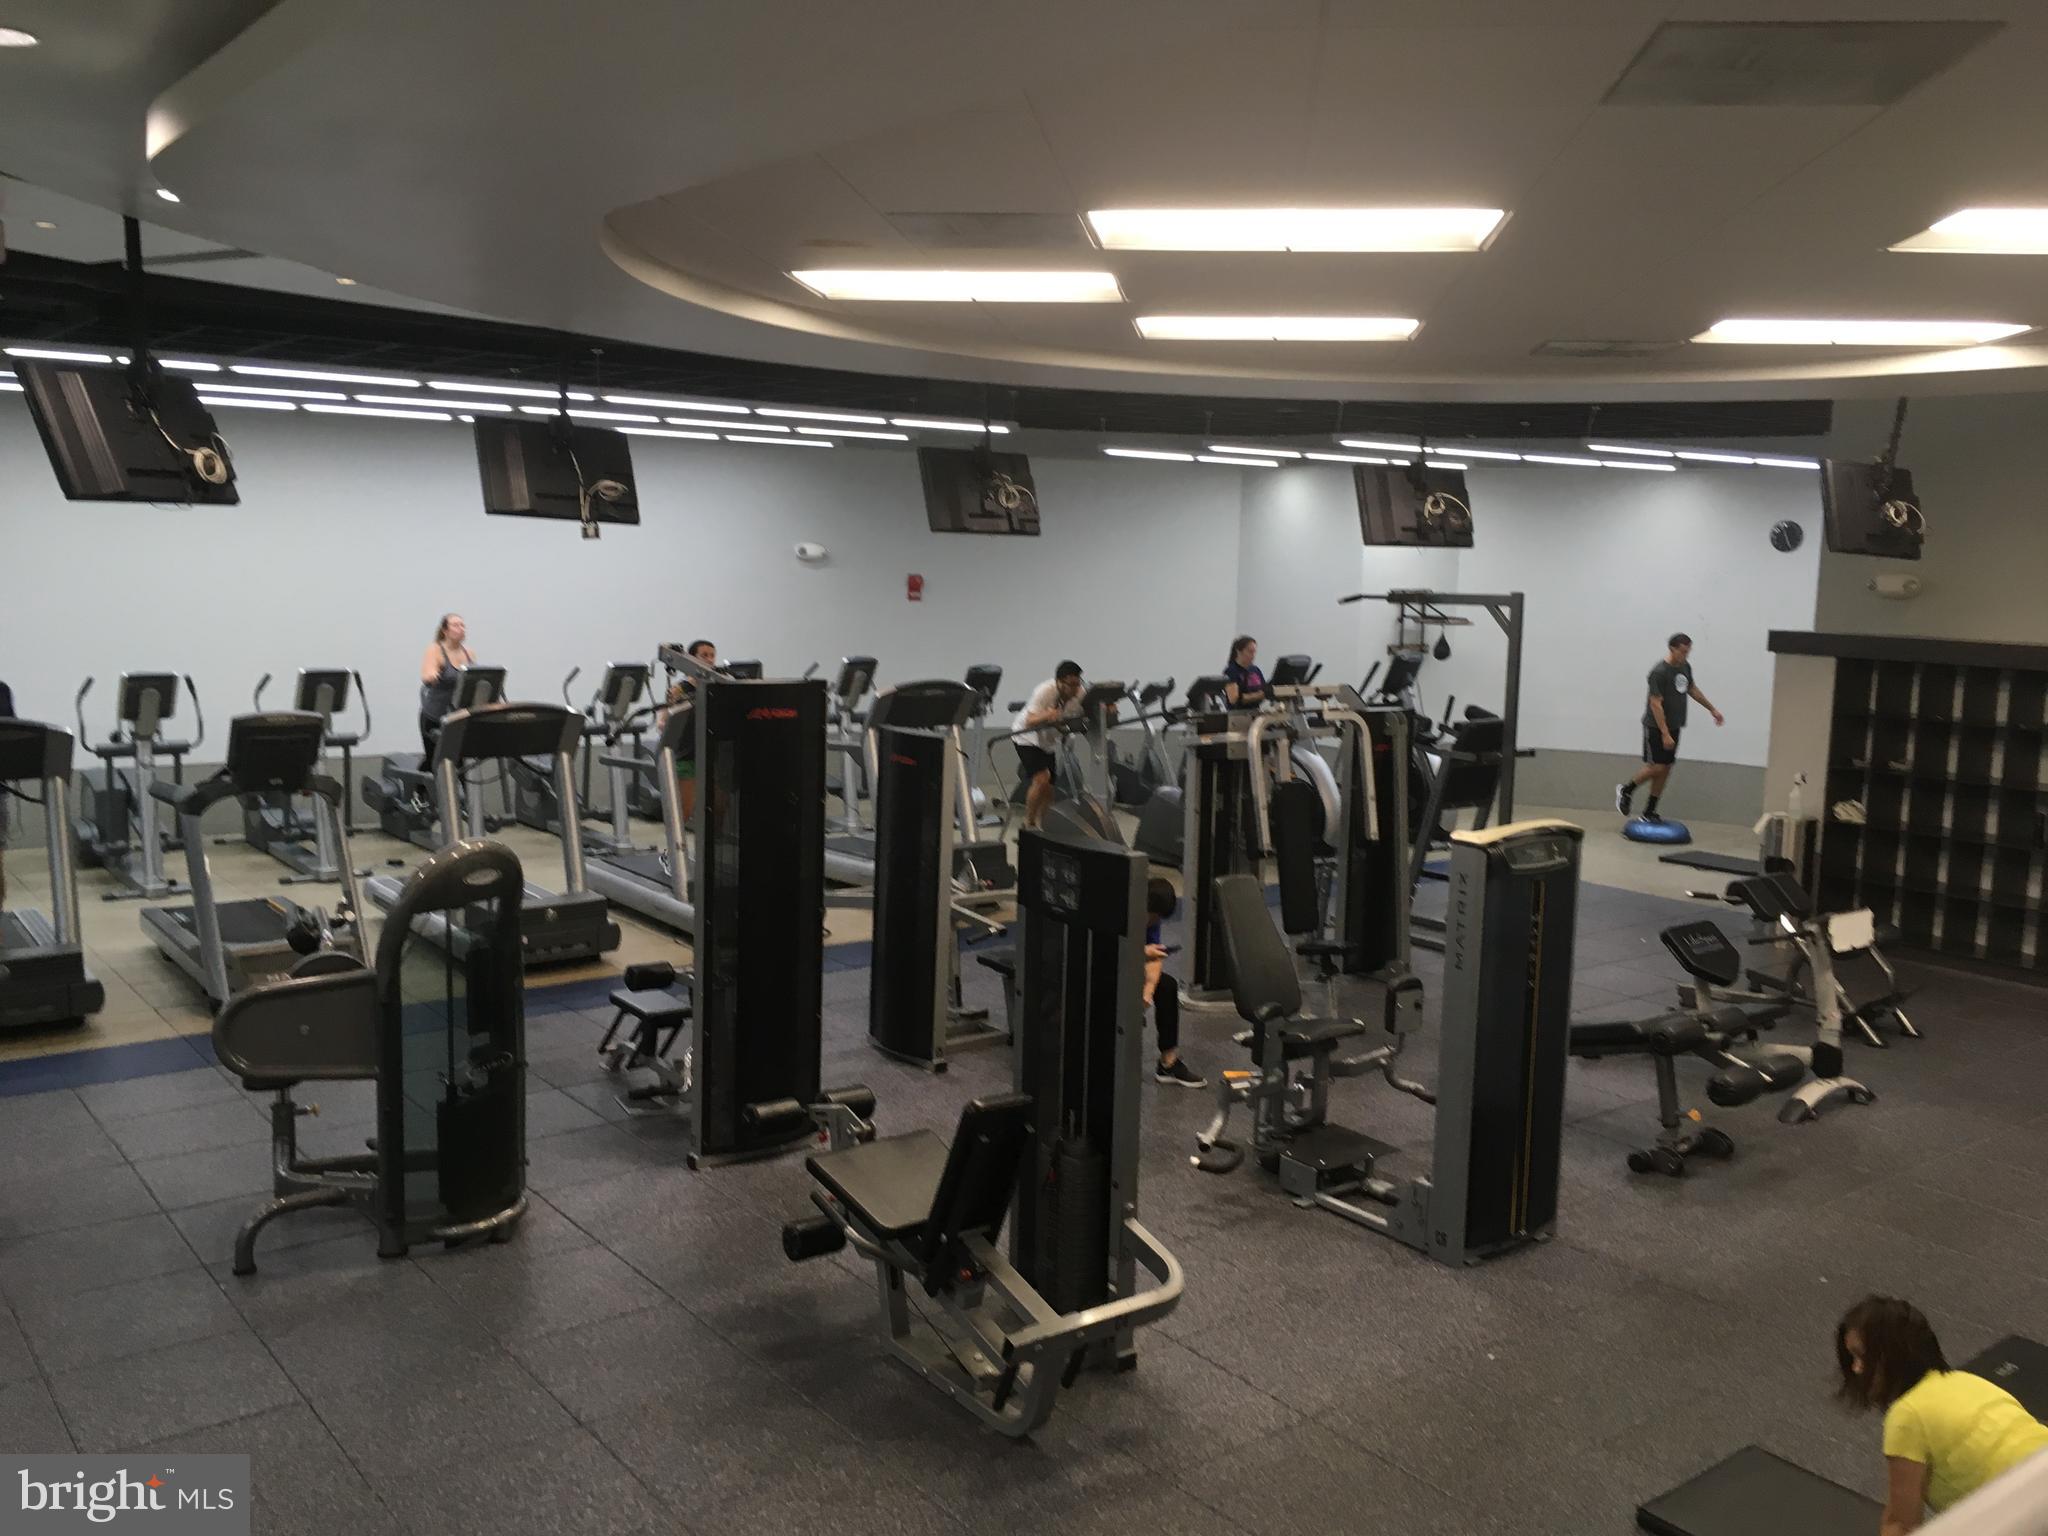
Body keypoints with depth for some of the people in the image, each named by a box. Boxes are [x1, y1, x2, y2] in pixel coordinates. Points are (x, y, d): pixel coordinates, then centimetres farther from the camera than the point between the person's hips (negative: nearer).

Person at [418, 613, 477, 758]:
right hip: (434, 717, -4)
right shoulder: (435, 651, -9)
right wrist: (431, 677, -48)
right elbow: (426, 679, -25)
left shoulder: (469, 654, 7)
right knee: (433, 761, 0)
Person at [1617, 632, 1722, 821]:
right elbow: (1656, 704, -23)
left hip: (1674, 726, 8)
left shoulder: (1685, 667, 5)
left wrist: (1712, 709, 24)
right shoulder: (1659, 672, -21)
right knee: (1656, 767, -11)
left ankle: (1649, 813, 12)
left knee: (1665, 769, 6)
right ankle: (1625, 790, 14)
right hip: (1656, 727, -8)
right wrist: (1665, 734, -26)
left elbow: (1692, 689, 23)